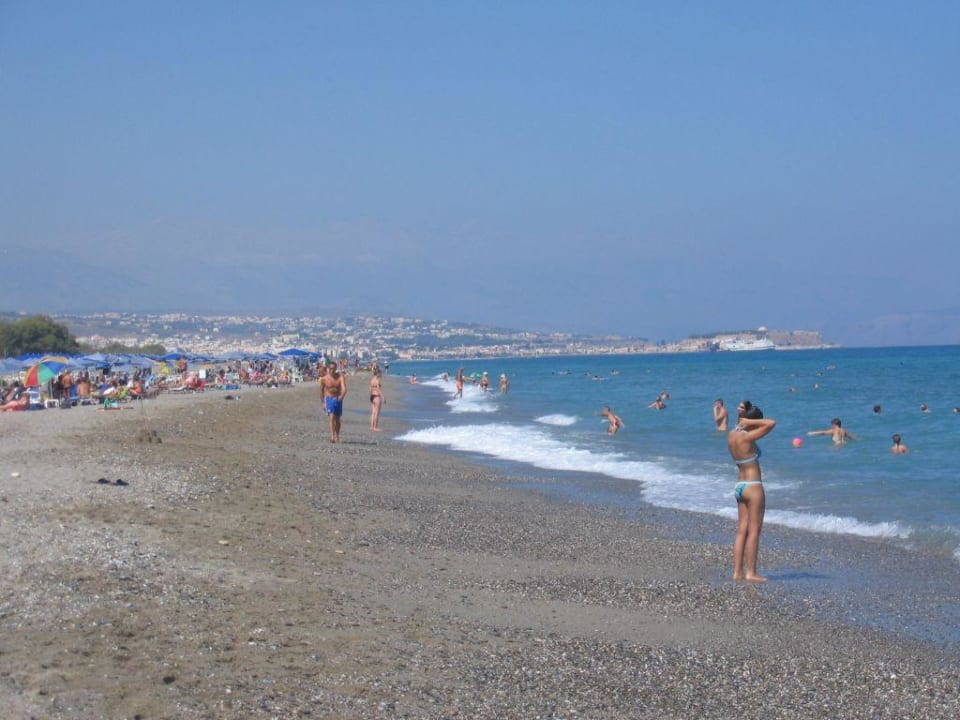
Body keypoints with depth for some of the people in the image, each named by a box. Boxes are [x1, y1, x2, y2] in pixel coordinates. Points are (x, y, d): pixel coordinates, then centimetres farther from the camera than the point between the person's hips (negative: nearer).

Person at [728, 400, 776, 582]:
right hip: (753, 486, -8)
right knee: (754, 531, -2)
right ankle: (751, 572, 0)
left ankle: (738, 571, 9)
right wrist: (749, 422, -13)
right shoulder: (746, 438, -18)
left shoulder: (732, 434, 4)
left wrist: (742, 417, 6)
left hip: (739, 486, 8)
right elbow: (771, 423, -20)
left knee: (742, 530, 9)